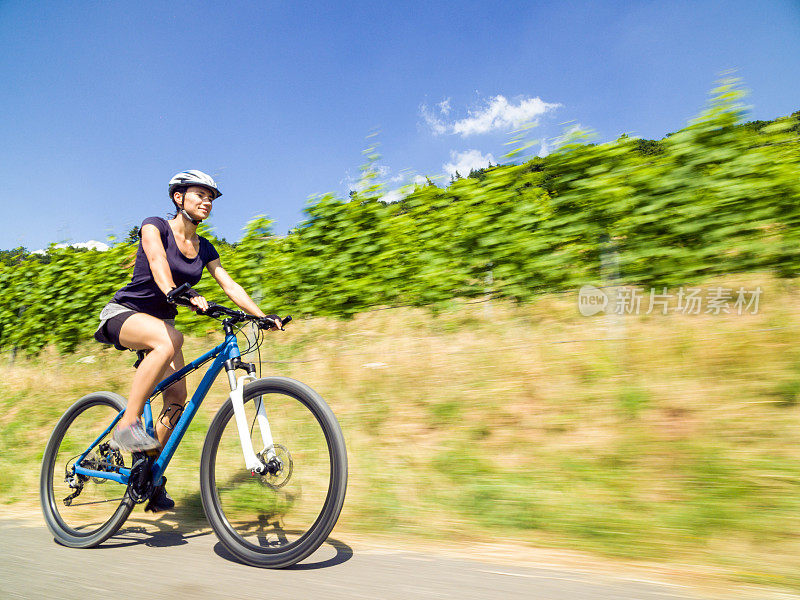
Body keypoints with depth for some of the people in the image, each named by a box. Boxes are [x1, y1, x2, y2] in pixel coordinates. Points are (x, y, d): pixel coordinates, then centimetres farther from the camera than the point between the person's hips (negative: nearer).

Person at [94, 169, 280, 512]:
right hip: (124, 313, -6)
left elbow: (229, 284, 0)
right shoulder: (155, 226, -8)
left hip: (161, 322, 6)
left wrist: (262, 316, -14)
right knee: (170, 340, -39)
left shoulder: (204, 248, 7)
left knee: (177, 401, -8)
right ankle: (126, 427, -31)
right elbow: (157, 260, -28)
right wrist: (176, 292, -49)